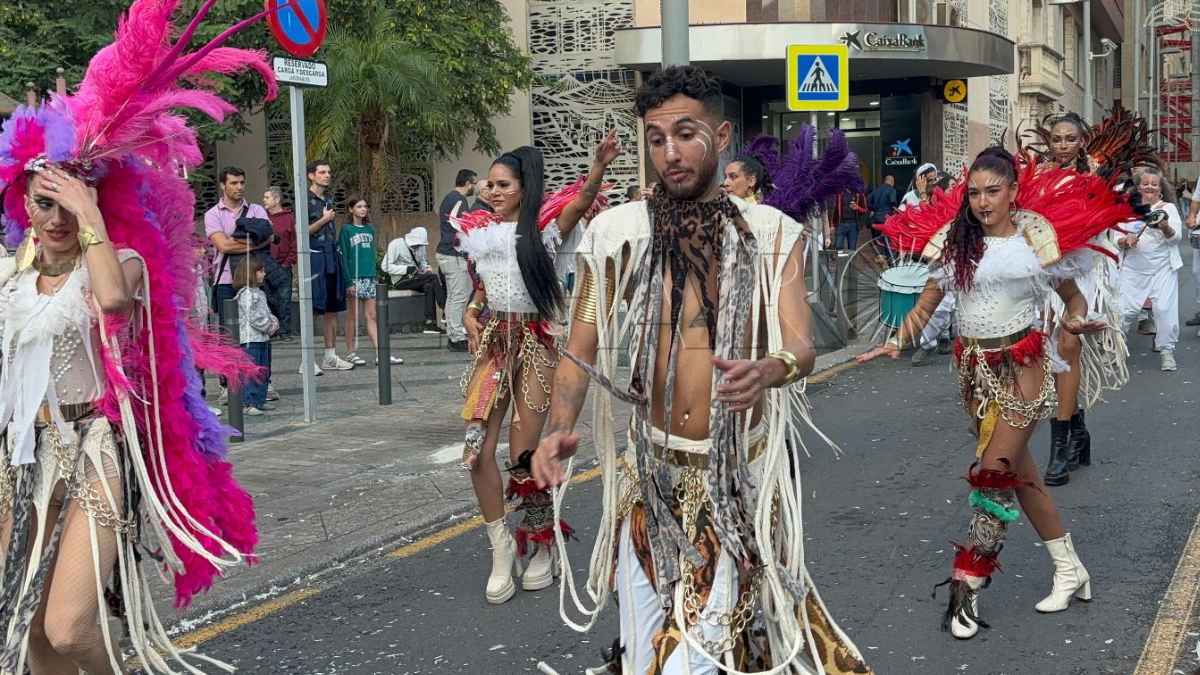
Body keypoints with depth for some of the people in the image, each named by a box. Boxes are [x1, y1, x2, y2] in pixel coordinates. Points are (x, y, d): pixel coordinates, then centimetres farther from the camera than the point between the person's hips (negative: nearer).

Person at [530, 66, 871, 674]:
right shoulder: (618, 231, 0)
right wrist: (559, 428, -18)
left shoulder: (771, 232, -2)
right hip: (651, 472, 2)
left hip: (743, 474, -1)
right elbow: (582, 345, 0)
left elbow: (800, 345, -11)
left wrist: (767, 371, -35)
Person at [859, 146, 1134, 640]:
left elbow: (1072, 296, 5)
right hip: (974, 365, 4)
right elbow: (926, 304, 2)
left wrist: (1075, 320, -17)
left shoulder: (1038, 237, -5)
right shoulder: (954, 238, 3)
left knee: (994, 473, -10)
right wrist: (897, 341, -14)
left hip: (1022, 364, -4)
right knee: (1018, 469, 12)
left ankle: (967, 586, -1)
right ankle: (1070, 570, 27)